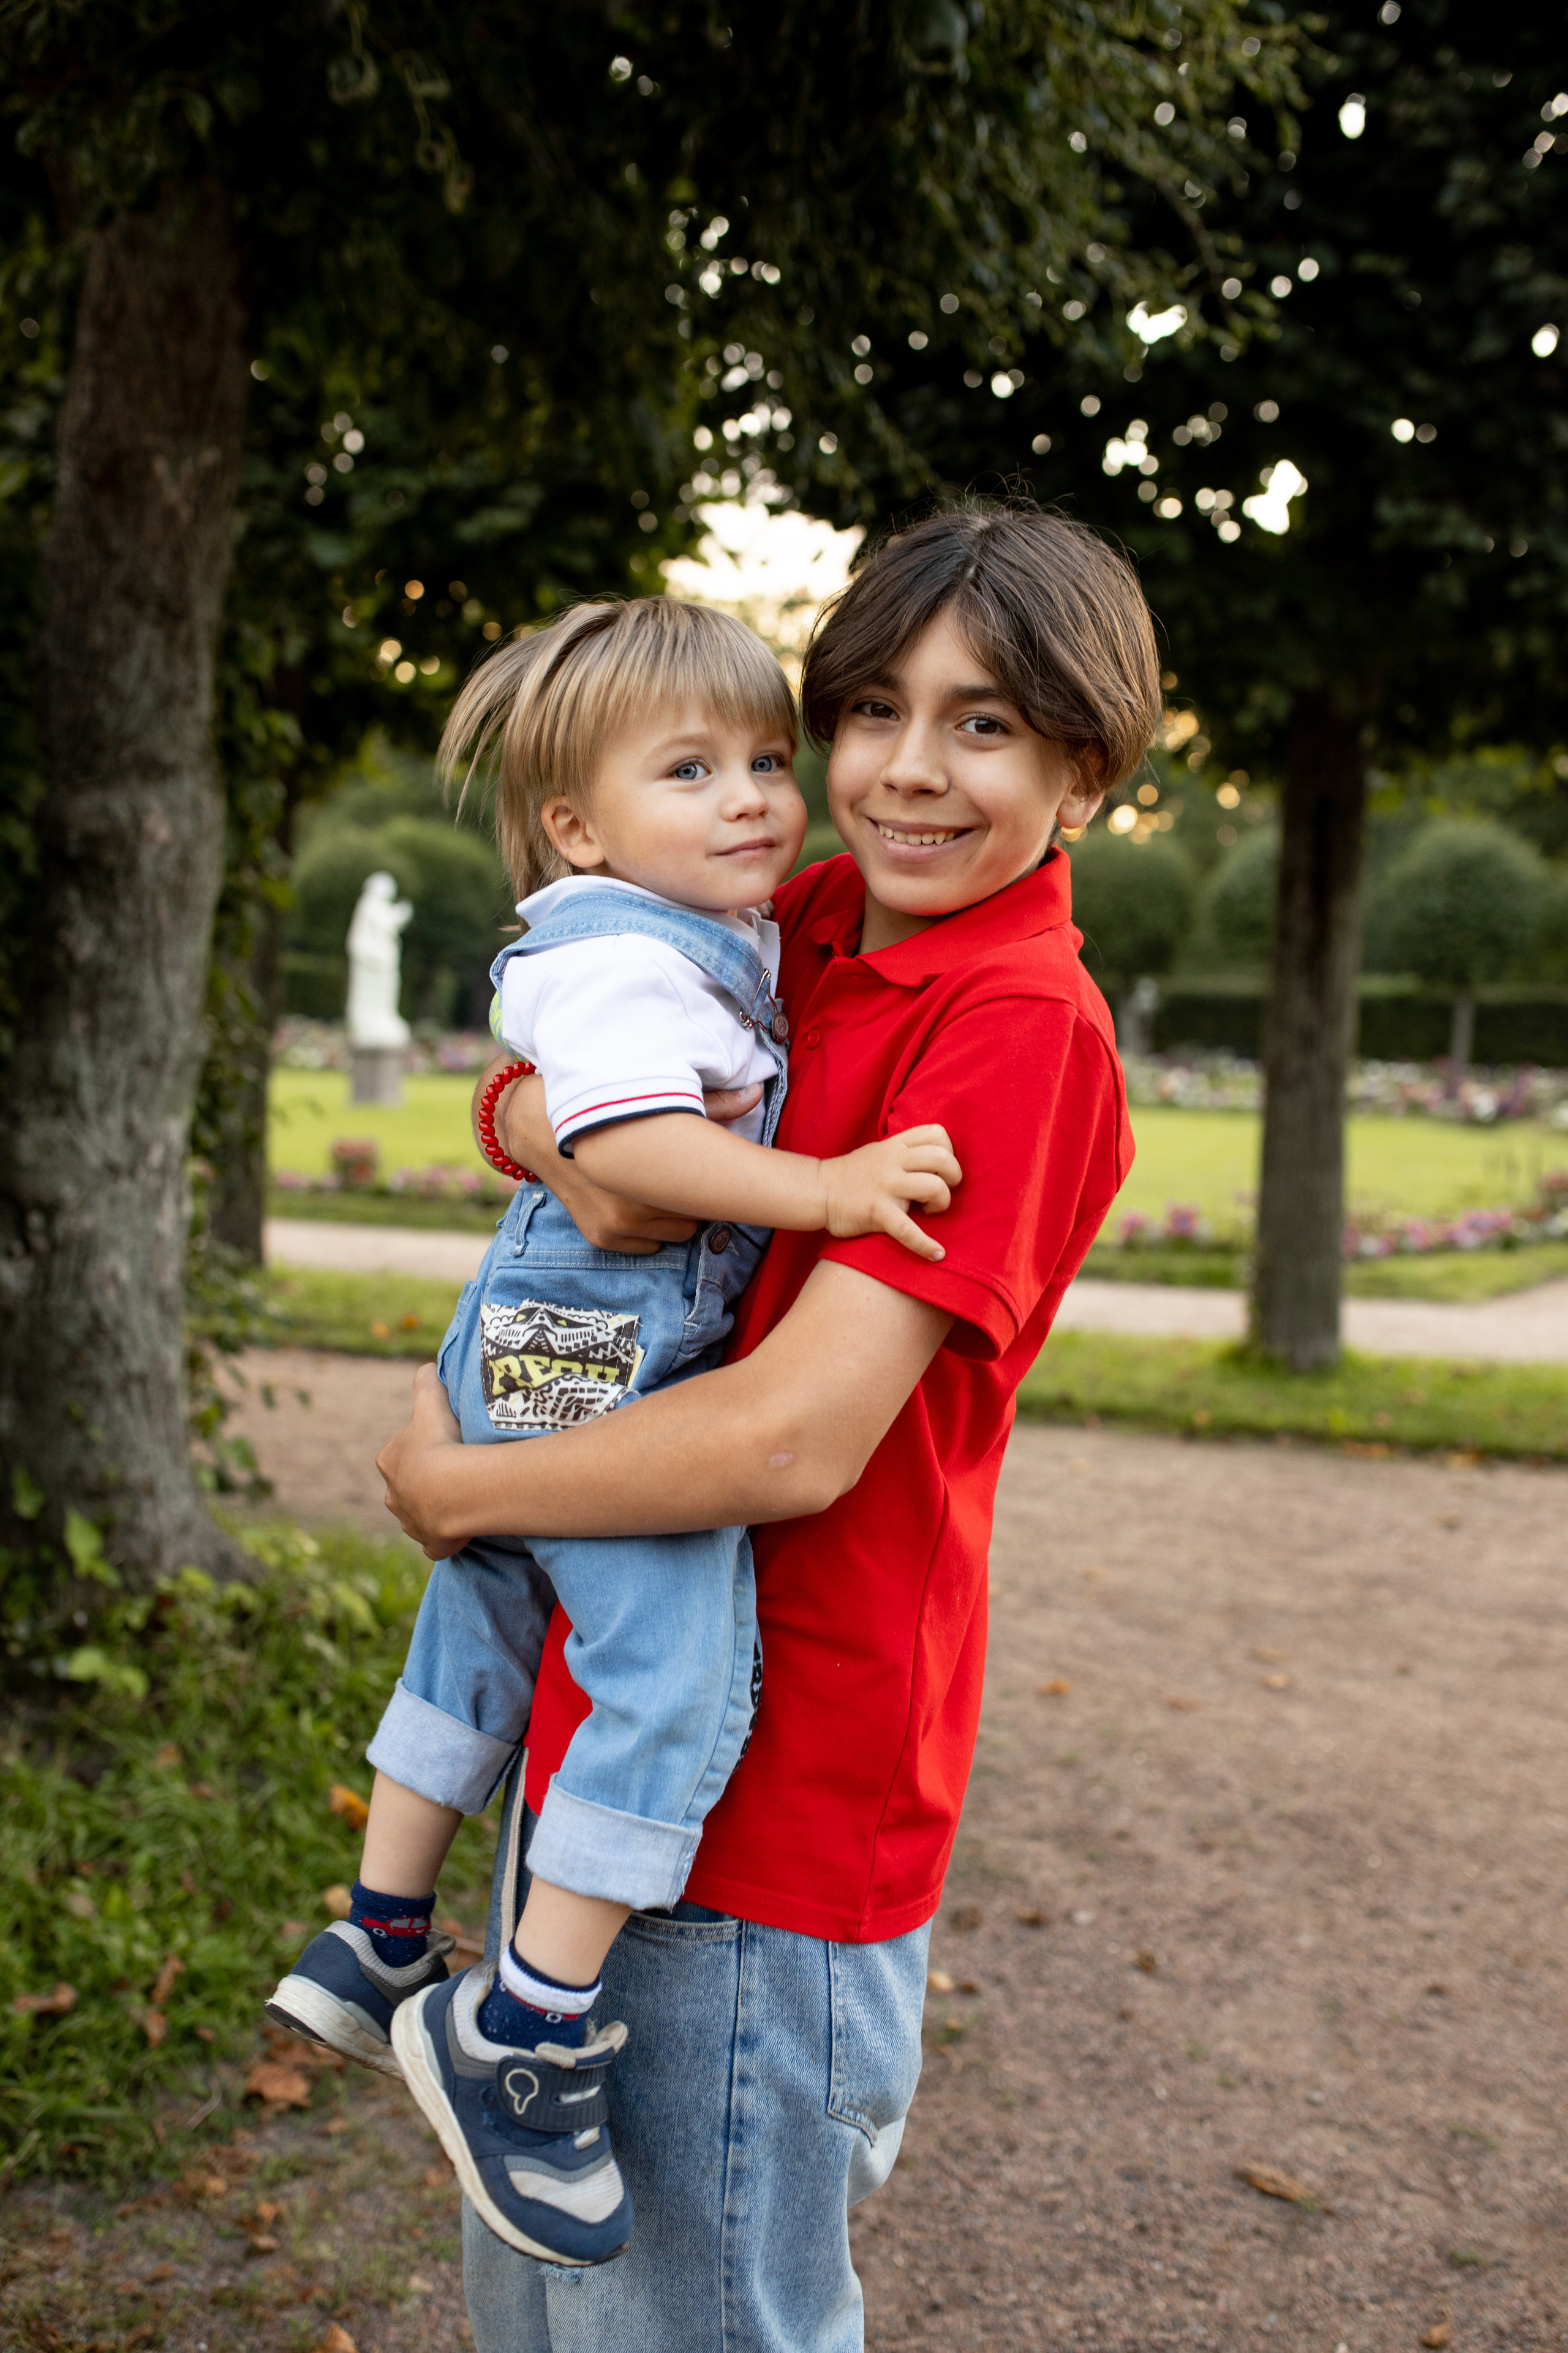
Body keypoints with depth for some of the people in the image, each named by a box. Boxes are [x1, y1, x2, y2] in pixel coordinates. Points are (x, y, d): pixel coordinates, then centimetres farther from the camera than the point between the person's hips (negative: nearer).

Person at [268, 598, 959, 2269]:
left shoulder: (728, 946, 14)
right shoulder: (615, 954, -17)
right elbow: (623, 1138, -32)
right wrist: (825, 1189, -34)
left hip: (534, 1363, 11)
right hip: (595, 1365, -11)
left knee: (483, 1636, 21)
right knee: (679, 1672, -14)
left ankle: (375, 1946, 39)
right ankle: (526, 2028, -4)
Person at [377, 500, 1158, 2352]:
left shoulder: (1023, 1028, -19)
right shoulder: (800, 929, 5)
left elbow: (796, 1440, -26)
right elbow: (524, 1084, 9)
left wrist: (449, 1483, -12)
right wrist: (573, 1146, -15)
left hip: (769, 1797, -7)